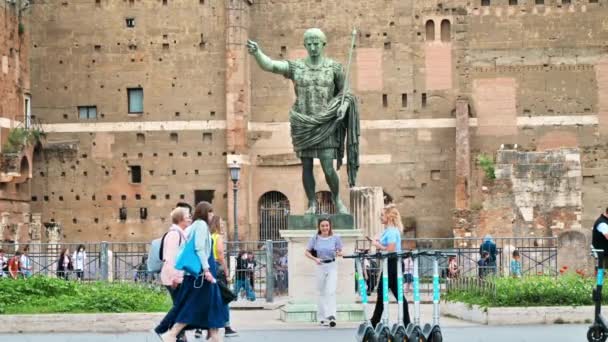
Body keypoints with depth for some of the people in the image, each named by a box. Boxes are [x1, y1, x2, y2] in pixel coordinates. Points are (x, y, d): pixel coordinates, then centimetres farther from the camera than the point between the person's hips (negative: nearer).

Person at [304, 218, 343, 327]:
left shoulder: (335, 238, -1)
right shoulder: (315, 238, -1)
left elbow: (340, 252, 6)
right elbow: (306, 252, 5)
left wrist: (339, 253, -18)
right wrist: (315, 259, -12)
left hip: (332, 266, -1)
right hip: (320, 266, 1)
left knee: (331, 291, -13)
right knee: (321, 293, 9)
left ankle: (331, 316, -19)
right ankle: (322, 318, 17)